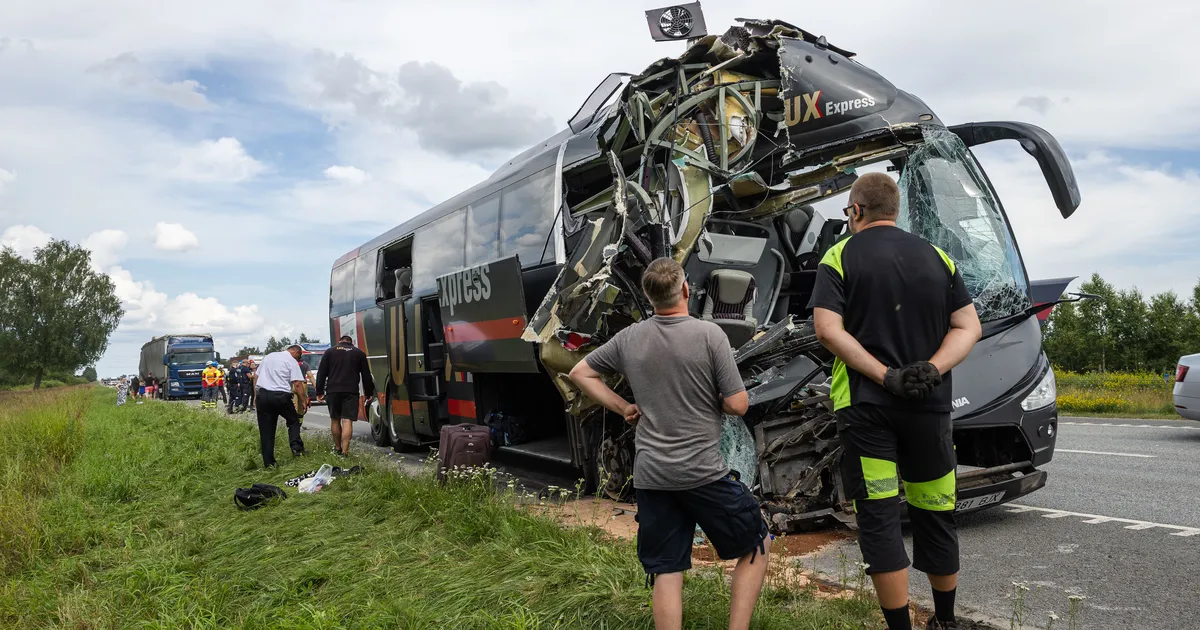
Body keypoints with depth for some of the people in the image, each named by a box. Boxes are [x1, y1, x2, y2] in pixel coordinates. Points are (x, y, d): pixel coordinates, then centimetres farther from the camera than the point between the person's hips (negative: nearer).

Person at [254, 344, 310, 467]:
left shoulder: (268, 356, 19)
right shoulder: (292, 361, 0)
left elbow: (256, 377, 20)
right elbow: (297, 384, -9)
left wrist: (256, 395, 24)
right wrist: (304, 401, -3)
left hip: (262, 394, 5)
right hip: (281, 396, -5)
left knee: (266, 430, 7)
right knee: (294, 421, 16)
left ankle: (268, 463, 9)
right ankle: (296, 448, -1)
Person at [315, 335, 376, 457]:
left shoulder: (330, 352, 10)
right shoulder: (359, 353, 10)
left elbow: (321, 373, 6)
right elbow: (366, 375, 11)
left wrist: (319, 391, 7)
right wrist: (368, 392, 15)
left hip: (333, 391, 1)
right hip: (351, 391, -1)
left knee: (335, 420, 15)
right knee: (347, 421, -6)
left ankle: (337, 448, 25)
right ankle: (344, 451, -15)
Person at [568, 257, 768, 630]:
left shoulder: (629, 339, 2)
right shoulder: (709, 334, -12)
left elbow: (580, 373, 13)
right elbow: (737, 405, -10)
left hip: (650, 476, 4)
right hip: (704, 472, -4)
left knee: (666, 572, 11)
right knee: (757, 546, 16)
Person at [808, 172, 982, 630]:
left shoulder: (839, 257, -1)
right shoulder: (937, 257, 10)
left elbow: (828, 329, -14)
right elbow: (968, 326, 4)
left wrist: (886, 377, -14)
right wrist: (934, 369, -9)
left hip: (865, 405, -3)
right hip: (929, 405, 4)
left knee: (879, 517, 2)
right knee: (935, 513, 16)